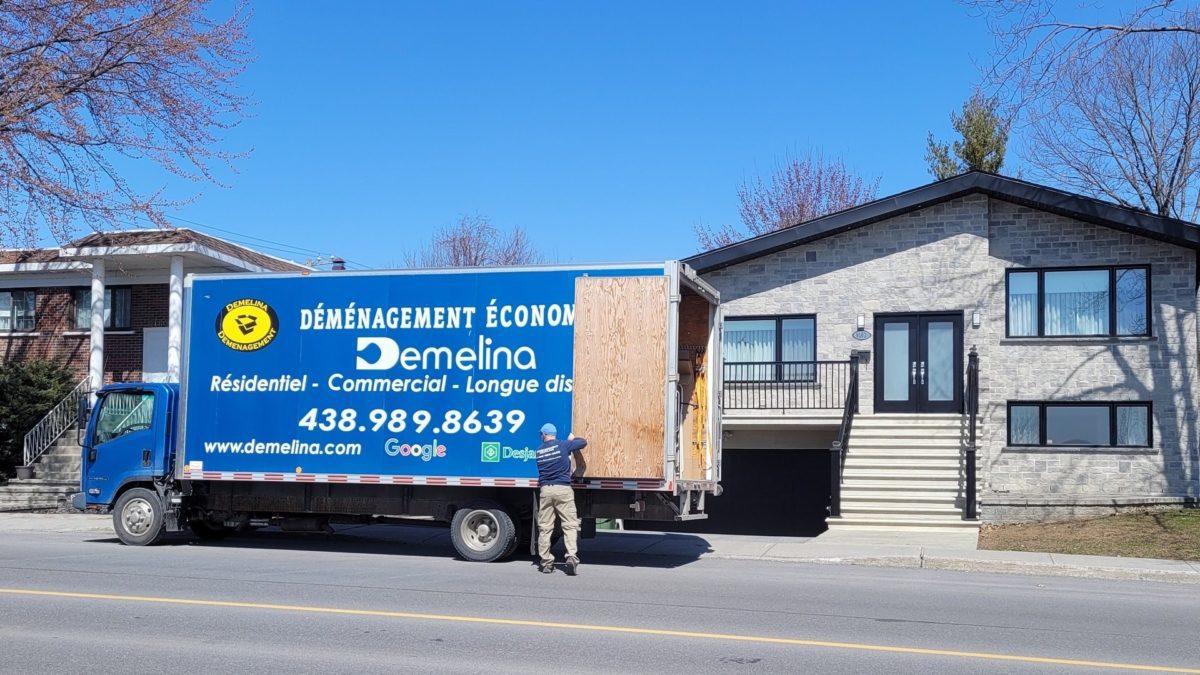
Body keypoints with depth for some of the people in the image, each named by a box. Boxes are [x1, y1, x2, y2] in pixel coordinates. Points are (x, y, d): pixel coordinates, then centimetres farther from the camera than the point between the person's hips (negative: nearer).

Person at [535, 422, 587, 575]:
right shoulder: (564, 445, 1)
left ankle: (546, 561, 10)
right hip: (563, 489, -3)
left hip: (545, 490, 3)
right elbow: (583, 442, 8)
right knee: (570, 525, -2)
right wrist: (572, 439, 28)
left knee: (544, 527, 7)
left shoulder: (539, 451, 11)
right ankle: (571, 556, -16)